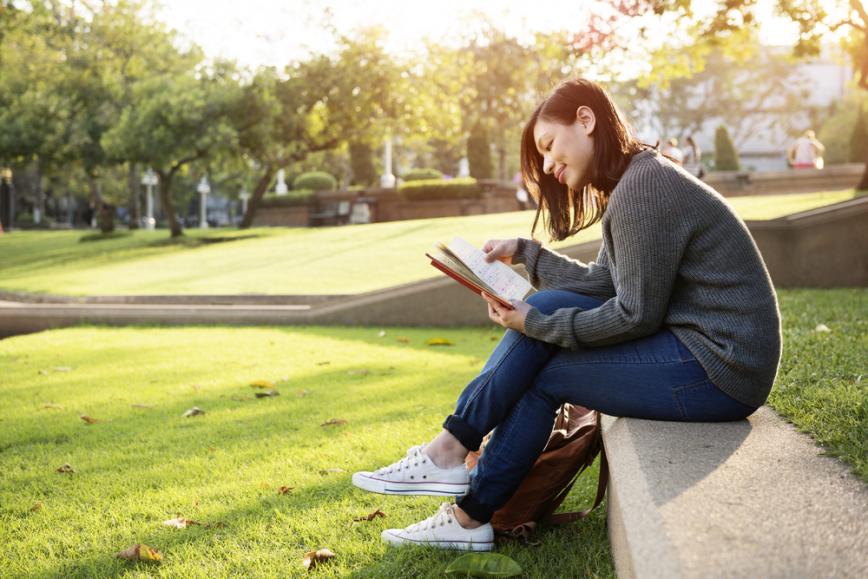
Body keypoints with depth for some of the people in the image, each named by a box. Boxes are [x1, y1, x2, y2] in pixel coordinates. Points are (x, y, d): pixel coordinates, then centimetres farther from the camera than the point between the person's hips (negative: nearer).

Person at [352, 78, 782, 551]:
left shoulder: (644, 188, -19)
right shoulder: (634, 182, 13)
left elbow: (635, 315, -19)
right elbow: (600, 283, 13)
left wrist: (537, 326, -11)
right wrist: (523, 252, 10)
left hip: (721, 368, -9)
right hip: (694, 342, 9)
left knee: (545, 374, -6)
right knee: (549, 305, 1)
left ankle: (470, 515, 9)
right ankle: (452, 451, 3)